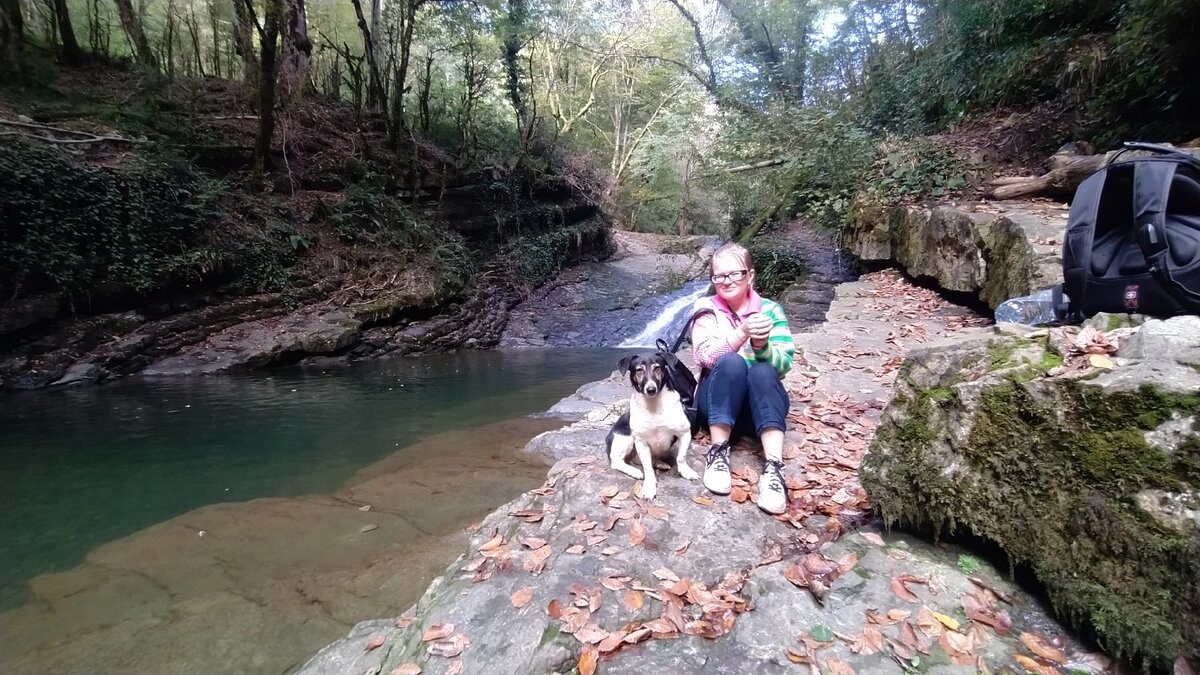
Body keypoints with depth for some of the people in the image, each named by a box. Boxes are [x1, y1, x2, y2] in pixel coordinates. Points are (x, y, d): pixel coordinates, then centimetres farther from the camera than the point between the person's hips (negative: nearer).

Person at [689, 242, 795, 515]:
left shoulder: (770, 309, 2)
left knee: (762, 370, -32)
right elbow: (706, 357, -17)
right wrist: (743, 334, -35)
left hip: (762, 403, 1)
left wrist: (761, 344, -31)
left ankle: (773, 468, -42)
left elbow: (783, 363, -9)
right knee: (731, 362, -31)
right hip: (718, 402, -1)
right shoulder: (705, 308, 0)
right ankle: (718, 452, -29)